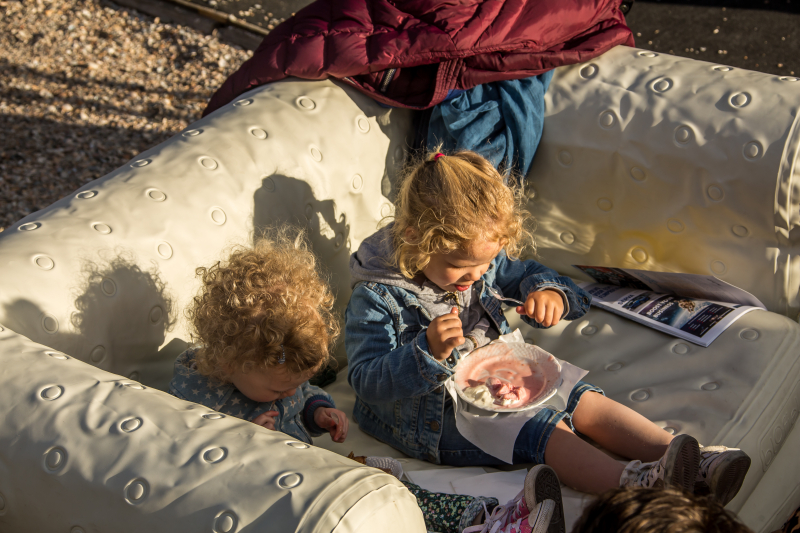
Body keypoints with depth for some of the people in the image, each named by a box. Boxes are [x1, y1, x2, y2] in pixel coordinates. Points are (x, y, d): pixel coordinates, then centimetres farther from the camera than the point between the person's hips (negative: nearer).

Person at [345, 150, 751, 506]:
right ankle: (633, 485, -44)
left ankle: (681, 458, -14)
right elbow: (367, 381, -24)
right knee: (545, 431, -27)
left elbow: (527, 275, 13)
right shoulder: (377, 298, -22)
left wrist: (550, 292, -13)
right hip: (440, 411, -7)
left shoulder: (482, 260, -2)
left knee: (585, 402, -8)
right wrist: (428, 352, -41)